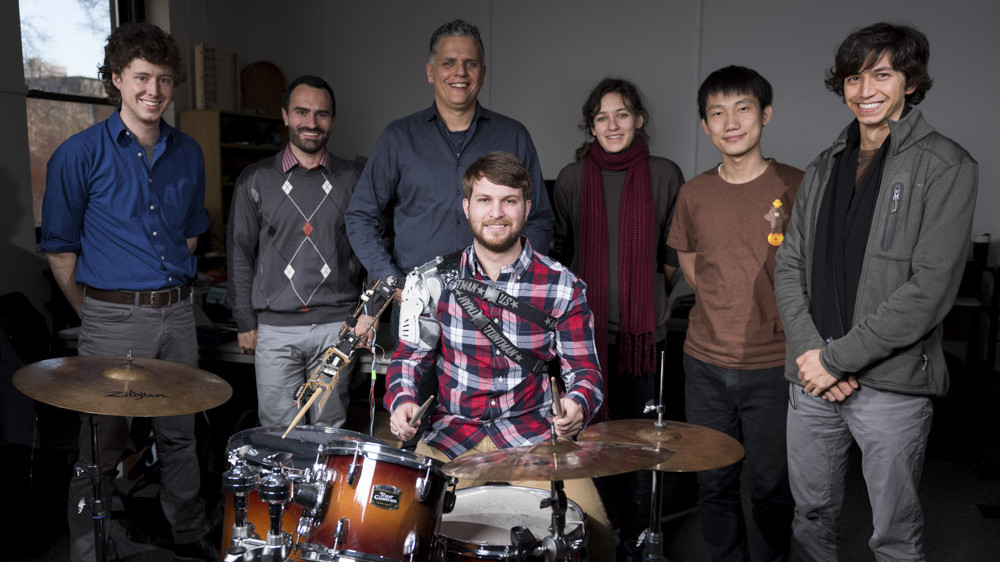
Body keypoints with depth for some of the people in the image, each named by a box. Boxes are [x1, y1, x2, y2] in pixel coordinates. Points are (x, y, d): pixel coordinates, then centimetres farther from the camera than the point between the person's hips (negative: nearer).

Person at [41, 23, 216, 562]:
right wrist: (91, 312, 3)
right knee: (100, 447, 5)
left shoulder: (188, 153, 7)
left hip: (176, 314, 4)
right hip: (112, 320, -4)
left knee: (180, 435, 16)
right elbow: (60, 247, 0)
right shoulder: (80, 154, -6)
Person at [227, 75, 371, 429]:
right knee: (278, 431, 3)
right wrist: (245, 322, 3)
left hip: (336, 325, 1)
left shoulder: (351, 181, 6)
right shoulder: (255, 180, 4)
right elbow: (240, 254, 6)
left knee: (330, 429, 8)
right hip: (274, 327, 0)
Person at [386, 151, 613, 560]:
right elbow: (411, 356, 9)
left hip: (534, 431, -1)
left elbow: (584, 369, 0)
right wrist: (402, 400, -12)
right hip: (452, 433, 1)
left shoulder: (563, 287, -5)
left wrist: (577, 404, -23)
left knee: (594, 529, -18)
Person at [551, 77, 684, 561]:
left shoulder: (664, 175, 4)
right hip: (584, 327, 1)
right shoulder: (572, 178, 6)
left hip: (642, 329, 0)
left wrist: (648, 286, 6)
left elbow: (677, 251, 13)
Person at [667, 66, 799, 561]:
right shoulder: (694, 193, 3)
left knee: (771, 488, 9)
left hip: (772, 365, -3)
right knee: (713, 485, 15)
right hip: (705, 363, 3)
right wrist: (722, 306, 9)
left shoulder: (797, 187, -6)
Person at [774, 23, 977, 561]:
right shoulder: (823, 168, 11)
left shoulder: (944, 167, -6)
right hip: (812, 377, 5)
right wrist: (810, 352, -8)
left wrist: (838, 358, -16)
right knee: (812, 515, 17)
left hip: (892, 385, -4)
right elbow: (789, 265, 6)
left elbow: (930, 289, -15)